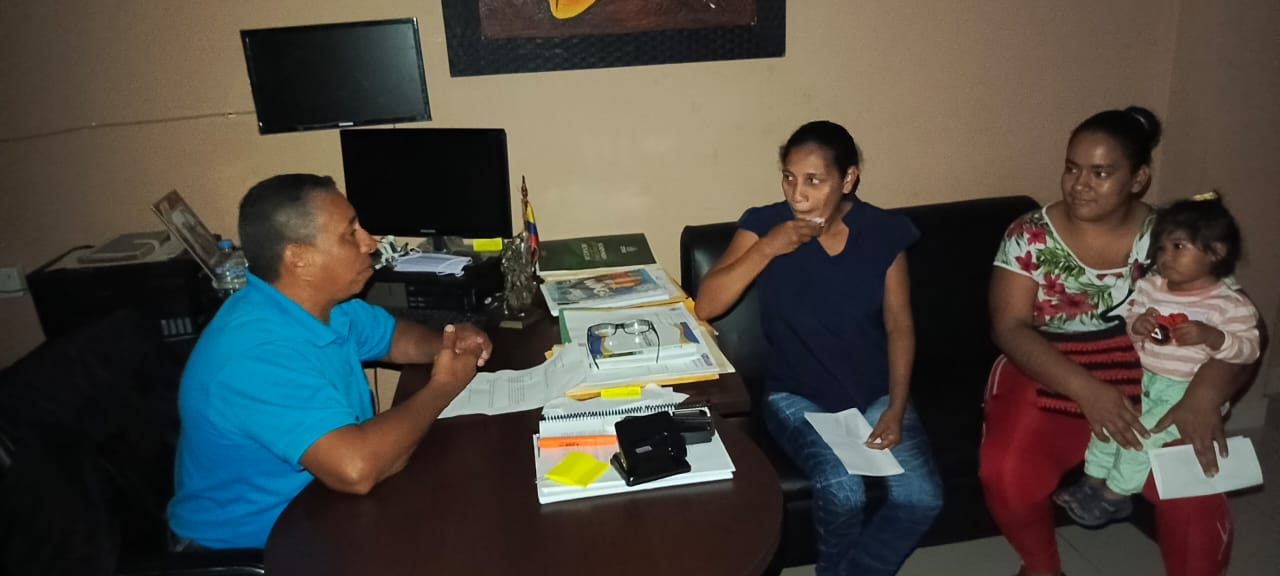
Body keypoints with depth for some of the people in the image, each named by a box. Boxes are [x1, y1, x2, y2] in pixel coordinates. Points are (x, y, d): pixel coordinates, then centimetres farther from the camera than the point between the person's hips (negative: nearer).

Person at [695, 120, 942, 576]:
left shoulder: (883, 232, -4)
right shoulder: (764, 225, -9)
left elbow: (899, 326, 1)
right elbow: (705, 307, -17)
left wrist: (896, 408, -9)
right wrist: (769, 247, -25)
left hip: (874, 393, 3)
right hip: (798, 395, -2)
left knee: (922, 496, -18)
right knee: (841, 491, -26)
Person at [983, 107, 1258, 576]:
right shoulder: (1030, 235, -5)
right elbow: (1009, 327, -12)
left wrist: (1202, 397, -27)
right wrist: (1085, 388, -27)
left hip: (1147, 387, 1)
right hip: (1045, 380, 0)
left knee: (1195, 496, -21)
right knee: (1006, 474, -23)